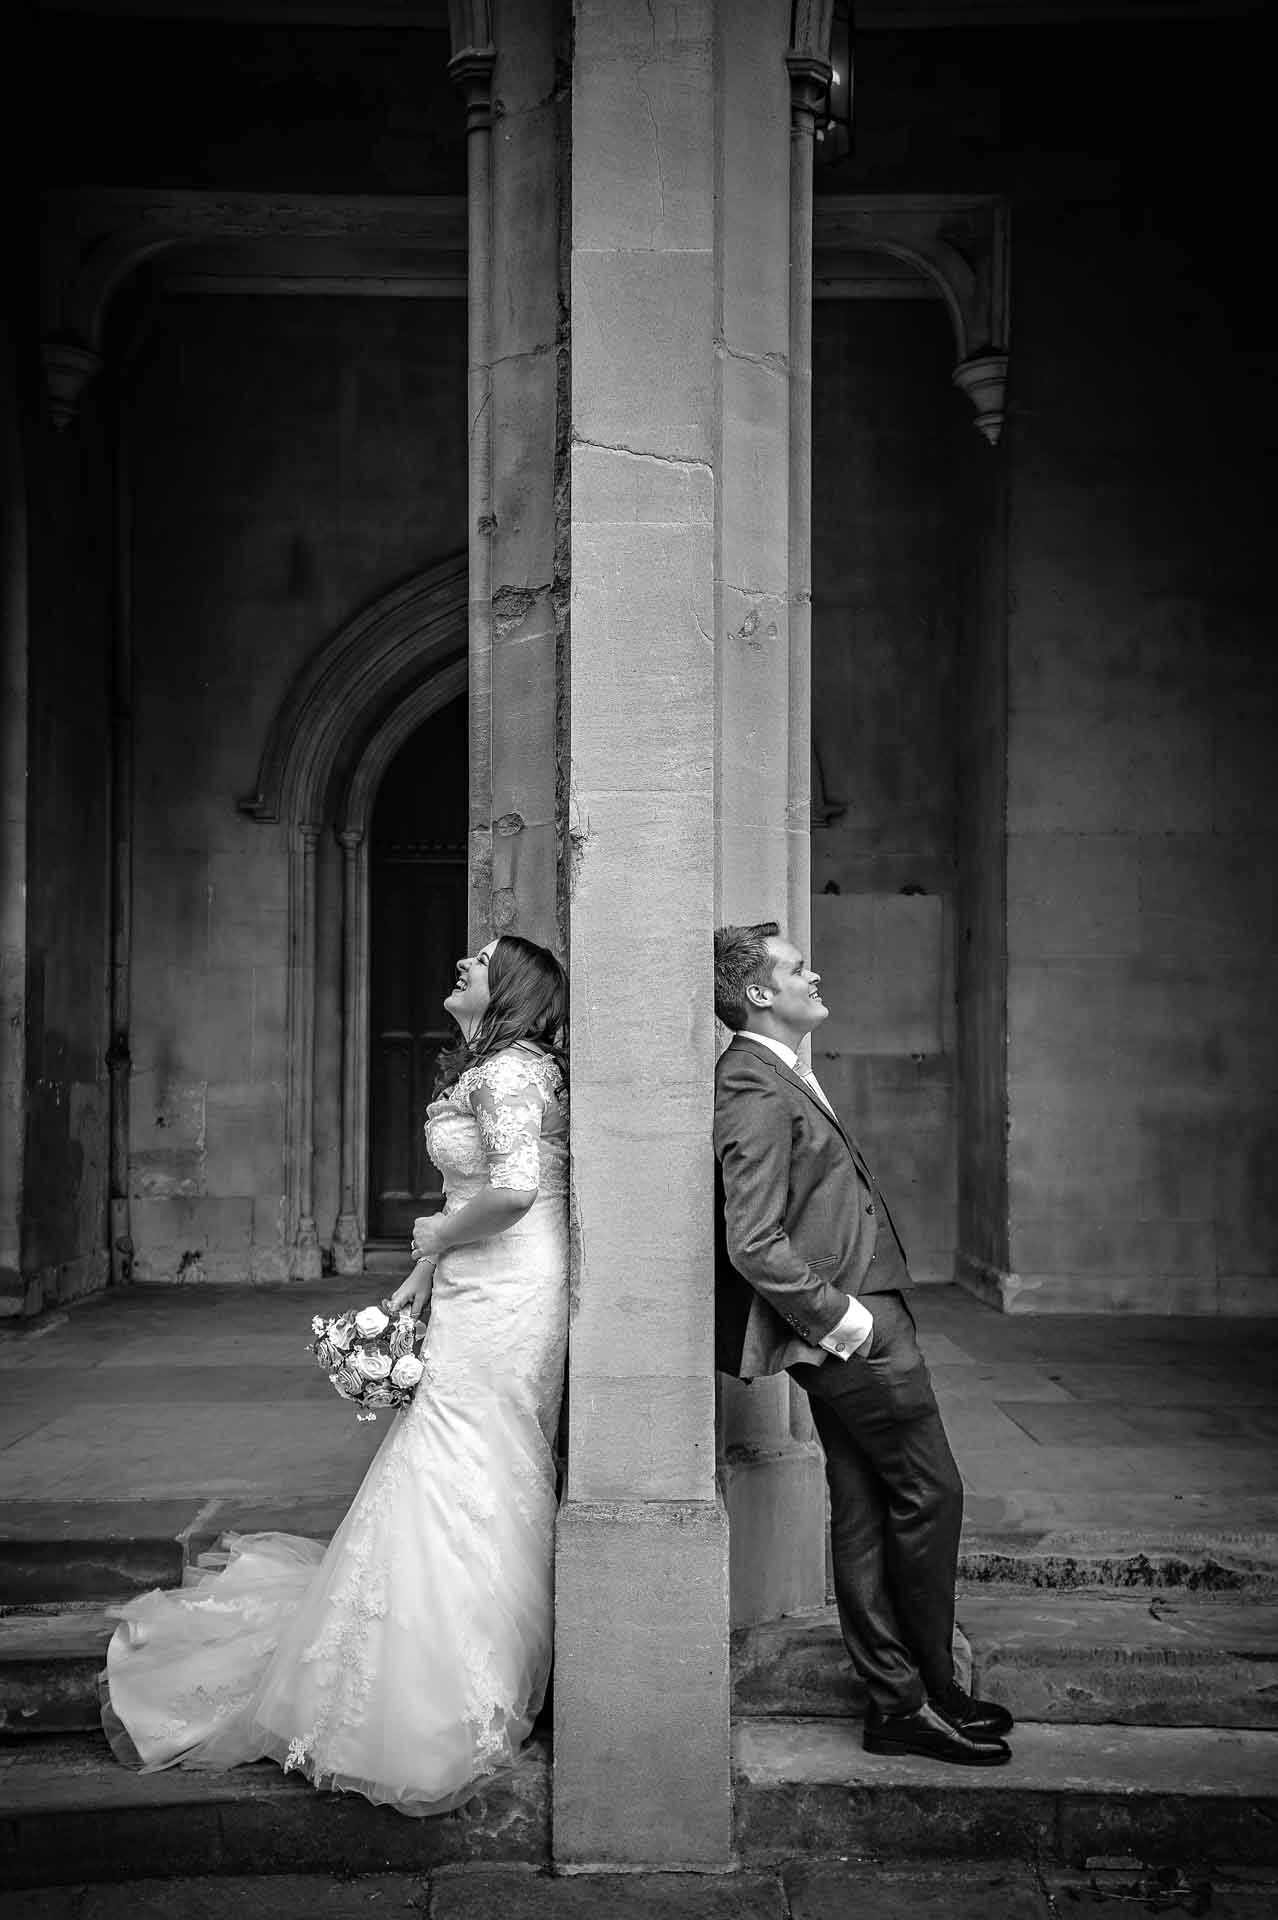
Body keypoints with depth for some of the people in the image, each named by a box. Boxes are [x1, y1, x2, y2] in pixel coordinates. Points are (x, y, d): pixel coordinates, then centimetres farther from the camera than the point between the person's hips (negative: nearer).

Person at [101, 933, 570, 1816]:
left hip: (504, 1304, -10)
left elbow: (513, 1189, -27)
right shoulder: (488, 1070, 16)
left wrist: (436, 1236, -11)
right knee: (485, 1493, 15)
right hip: (476, 1300, 10)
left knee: (459, 1488, -3)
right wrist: (424, 1275, 12)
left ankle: (447, 1719, 8)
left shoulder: (509, 1070, -14)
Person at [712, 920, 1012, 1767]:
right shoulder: (757, 1093, -19)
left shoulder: (778, 1077, 14)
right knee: (930, 1493, 1)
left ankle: (898, 1698, 24)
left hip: (854, 1325, 10)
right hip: (852, 1332, -10)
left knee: (865, 1511, 14)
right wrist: (843, 1318, -18)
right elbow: (754, 1246, -24)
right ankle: (930, 1694, 16)